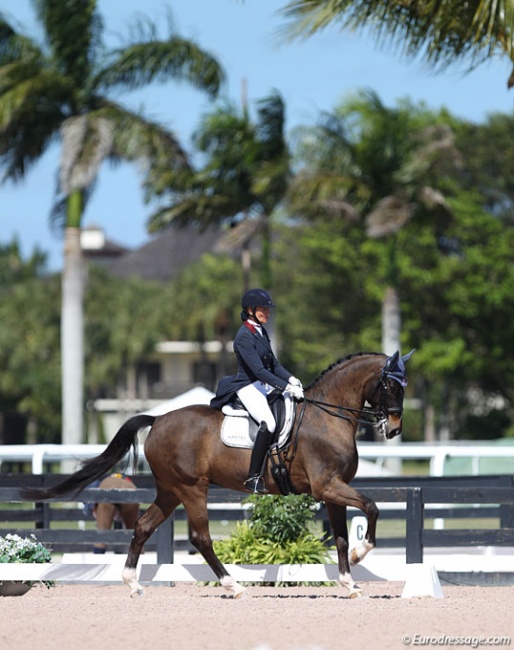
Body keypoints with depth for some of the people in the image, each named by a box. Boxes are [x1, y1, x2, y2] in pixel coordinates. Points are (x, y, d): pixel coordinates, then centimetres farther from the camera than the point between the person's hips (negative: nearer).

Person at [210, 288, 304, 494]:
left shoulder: (260, 331, 12)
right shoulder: (244, 337, -16)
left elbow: (273, 364, 16)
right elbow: (259, 371, -23)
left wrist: (290, 379, -2)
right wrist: (286, 387, -26)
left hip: (264, 385, 10)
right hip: (248, 388, -10)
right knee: (268, 422, -31)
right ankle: (253, 478, -29)